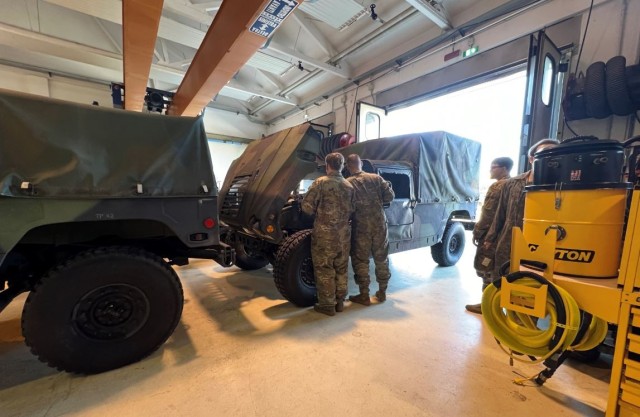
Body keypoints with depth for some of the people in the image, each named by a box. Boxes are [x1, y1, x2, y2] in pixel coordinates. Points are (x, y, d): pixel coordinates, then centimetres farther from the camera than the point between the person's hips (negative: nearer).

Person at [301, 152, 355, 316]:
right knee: (341, 269, 16)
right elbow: (353, 211, 6)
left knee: (324, 269, 6)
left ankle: (327, 305, 15)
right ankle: (340, 301, 28)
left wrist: (317, 213, 6)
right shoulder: (349, 186, 6)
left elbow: (306, 206, -12)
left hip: (324, 233, -5)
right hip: (344, 234, 5)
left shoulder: (321, 182, -9)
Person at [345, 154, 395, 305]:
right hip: (380, 223, 3)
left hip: (361, 226, -3)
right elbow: (390, 196, 2)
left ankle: (364, 295, 16)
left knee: (360, 260, 9)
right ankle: (382, 292, 28)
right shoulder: (376, 178, 2)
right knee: (381, 258, 15)